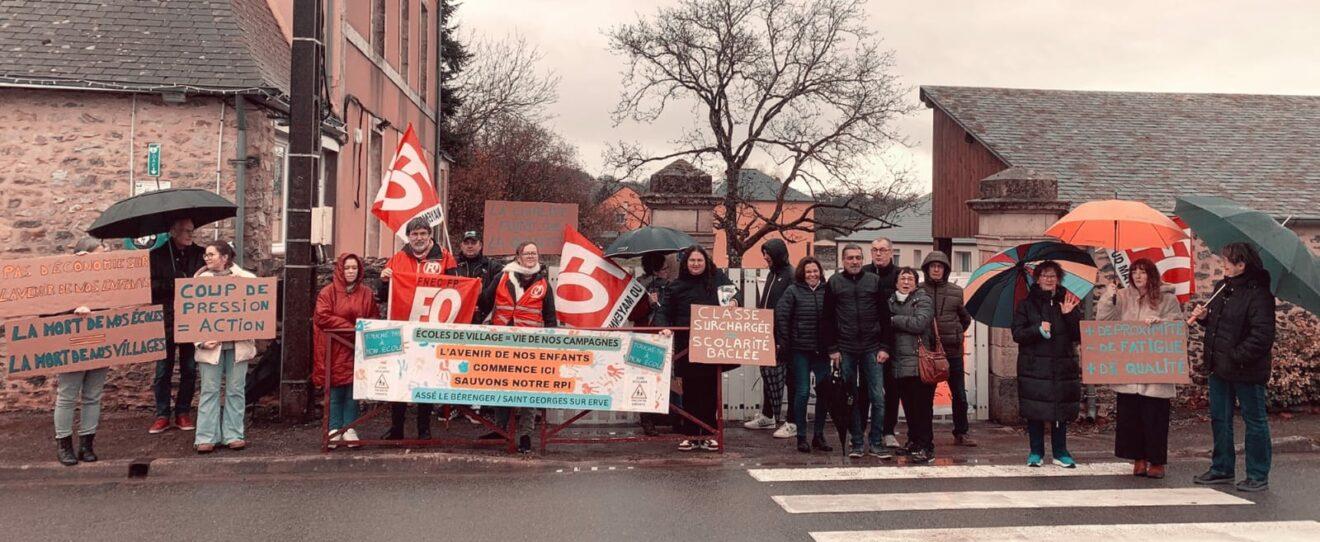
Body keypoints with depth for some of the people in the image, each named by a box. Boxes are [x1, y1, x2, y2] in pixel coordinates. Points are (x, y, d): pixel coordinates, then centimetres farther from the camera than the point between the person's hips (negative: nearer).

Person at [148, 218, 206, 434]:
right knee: (162, 372, 4)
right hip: (165, 323, -1)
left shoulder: (201, 254, 4)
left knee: (189, 371, 7)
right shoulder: (157, 256, 0)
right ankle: (162, 415, 14)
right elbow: (151, 286, -7)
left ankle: (183, 413, 19)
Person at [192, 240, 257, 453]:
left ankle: (233, 435, 12)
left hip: (238, 343, 0)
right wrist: (201, 341, -10)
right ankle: (206, 437, 7)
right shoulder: (201, 279, 6)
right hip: (210, 344, 0)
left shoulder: (246, 278, 3)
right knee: (209, 391, 2)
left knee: (236, 390, 5)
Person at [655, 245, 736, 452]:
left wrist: (733, 301, -14)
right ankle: (690, 435, 14)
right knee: (690, 392, 5)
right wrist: (664, 326, -13)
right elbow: (664, 312, 6)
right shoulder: (676, 287, 4)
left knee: (710, 392, 7)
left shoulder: (718, 279, 5)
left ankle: (707, 435, 17)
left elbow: (733, 293, 9)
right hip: (687, 347, -1)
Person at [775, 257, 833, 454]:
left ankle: (818, 435, 19)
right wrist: (786, 343, -5)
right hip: (801, 350, -2)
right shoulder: (793, 291, -1)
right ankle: (801, 437, 10)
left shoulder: (827, 291, 4)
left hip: (822, 350, 3)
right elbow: (781, 315, -4)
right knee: (802, 392, -1)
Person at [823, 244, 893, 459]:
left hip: (871, 349, 0)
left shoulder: (875, 281, 6)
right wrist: (832, 349, -2)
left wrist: (884, 347, -1)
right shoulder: (834, 283, 5)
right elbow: (828, 319, 5)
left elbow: (885, 317, 6)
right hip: (845, 350, 0)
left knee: (877, 397, -3)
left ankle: (877, 443, 6)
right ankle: (857, 443, 14)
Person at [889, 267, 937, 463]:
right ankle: (913, 442, 23)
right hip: (899, 364, 5)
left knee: (922, 406, -6)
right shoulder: (891, 301, 17)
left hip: (920, 364, -5)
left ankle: (925, 447, -3)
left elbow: (919, 323, -15)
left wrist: (894, 320, -6)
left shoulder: (923, 299, 1)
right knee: (908, 407, 11)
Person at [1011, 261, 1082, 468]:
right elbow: (1017, 334, -3)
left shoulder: (1068, 302, 9)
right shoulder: (1026, 304, 4)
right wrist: (1038, 330, -18)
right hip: (1034, 367, -2)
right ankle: (1036, 453, 12)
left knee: (1061, 412, 5)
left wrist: (1069, 315, -11)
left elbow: (1079, 336, 4)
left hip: (1063, 367, 2)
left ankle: (1060, 453, 17)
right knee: (1034, 412, 1)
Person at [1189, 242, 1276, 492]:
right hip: (1219, 368, 9)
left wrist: (1236, 356, -23)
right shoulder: (1222, 287, 8)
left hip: (1246, 371, -8)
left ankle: (1258, 476, 14)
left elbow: (1262, 335, -23)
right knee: (1219, 418, 16)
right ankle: (1222, 469, 28)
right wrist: (1204, 316, 3)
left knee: (1254, 420, 5)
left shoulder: (1258, 294, -18)